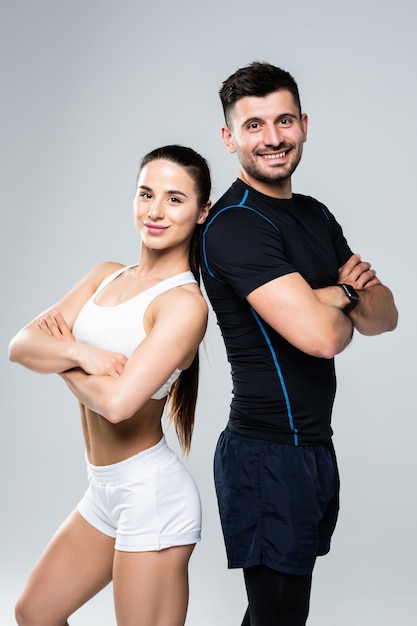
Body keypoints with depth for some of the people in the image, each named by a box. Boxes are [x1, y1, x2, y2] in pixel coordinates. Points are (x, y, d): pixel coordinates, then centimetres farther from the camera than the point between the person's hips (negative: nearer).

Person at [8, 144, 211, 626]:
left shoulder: (184, 303, -16)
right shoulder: (105, 277, 8)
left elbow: (117, 401, -26)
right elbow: (20, 346, -2)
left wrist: (62, 359, -8)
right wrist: (79, 352, -21)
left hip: (150, 493, -8)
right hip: (105, 490, 9)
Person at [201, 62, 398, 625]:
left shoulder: (316, 215, 12)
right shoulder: (234, 225, -17)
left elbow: (384, 317, 10)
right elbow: (322, 335, -26)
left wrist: (343, 292, -11)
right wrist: (346, 298, -4)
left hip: (314, 446, 9)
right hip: (268, 454, -8)